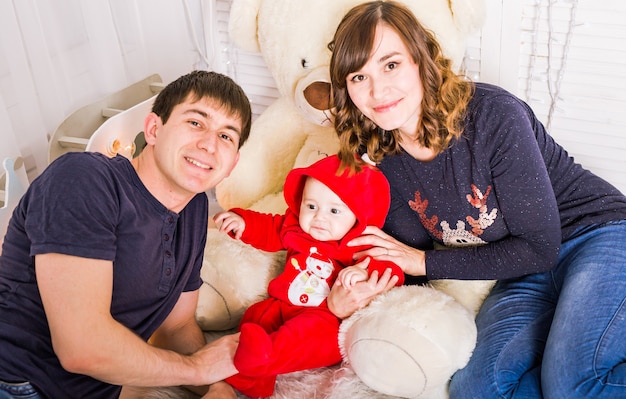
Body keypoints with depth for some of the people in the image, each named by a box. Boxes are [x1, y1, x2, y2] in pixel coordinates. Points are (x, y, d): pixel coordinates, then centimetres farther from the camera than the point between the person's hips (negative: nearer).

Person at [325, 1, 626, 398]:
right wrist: (346, 299, -18)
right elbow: (407, 269, 2)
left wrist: (427, 261, -17)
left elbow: (539, 246, -18)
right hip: (526, 279, 6)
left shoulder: (492, 115, -23)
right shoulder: (381, 161, -6)